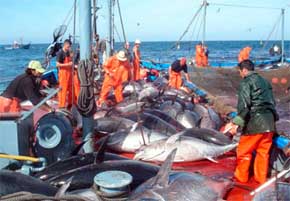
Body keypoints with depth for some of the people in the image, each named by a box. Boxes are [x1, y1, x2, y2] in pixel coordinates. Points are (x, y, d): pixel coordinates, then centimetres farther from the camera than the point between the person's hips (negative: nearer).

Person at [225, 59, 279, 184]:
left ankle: (241, 177, 19)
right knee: (263, 151, 15)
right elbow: (272, 102, 18)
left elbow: (244, 105, -17)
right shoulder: (265, 82, 16)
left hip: (255, 122, -7)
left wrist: (236, 123, -19)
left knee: (244, 151, 8)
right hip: (269, 122, 7)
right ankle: (261, 178, 25)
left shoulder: (246, 82, -6)